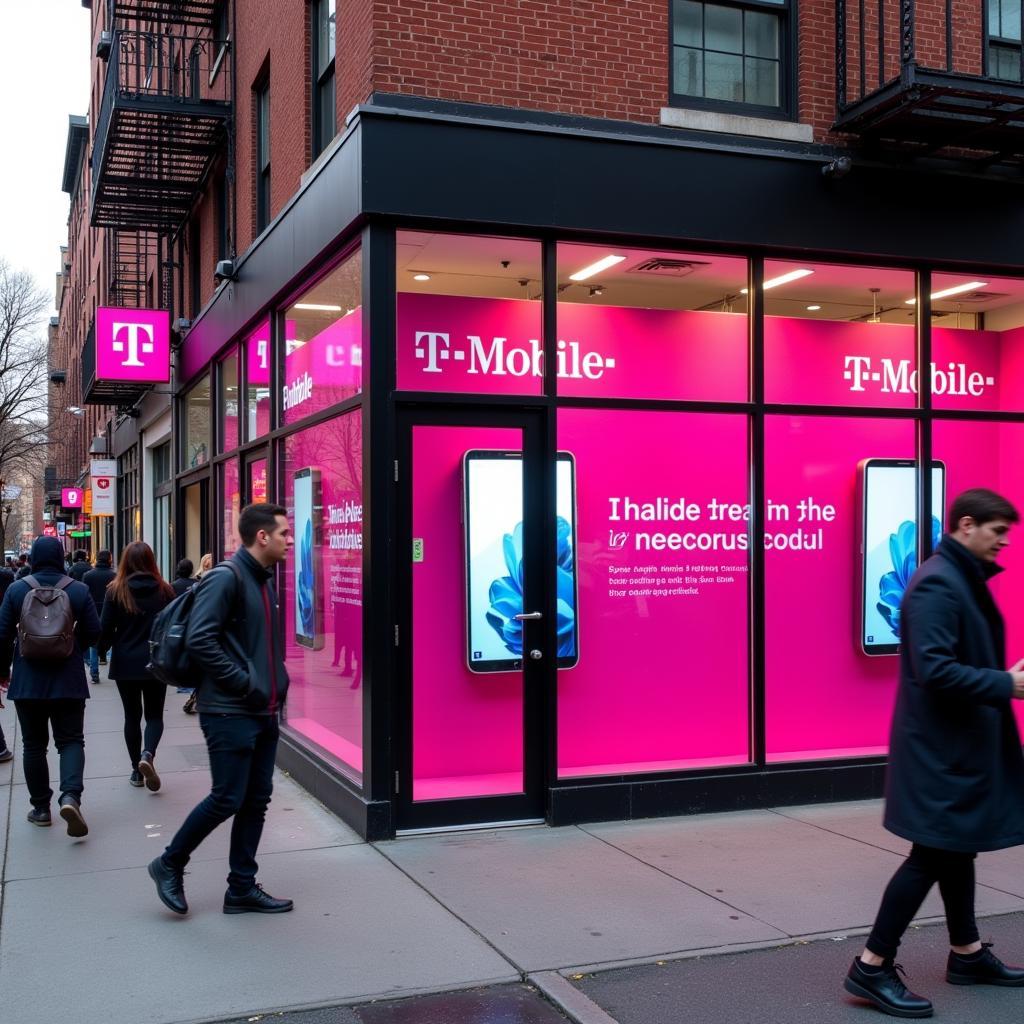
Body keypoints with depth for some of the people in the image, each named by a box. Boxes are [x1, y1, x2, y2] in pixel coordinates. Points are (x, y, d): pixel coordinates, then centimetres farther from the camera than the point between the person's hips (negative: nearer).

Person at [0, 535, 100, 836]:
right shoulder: (79, 590, -5)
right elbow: (93, 633, -1)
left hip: (27, 681, 0)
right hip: (68, 681, 0)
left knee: (34, 744, 12)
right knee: (70, 740, 5)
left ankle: (41, 808, 17)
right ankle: (70, 796, -17)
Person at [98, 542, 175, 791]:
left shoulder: (116, 591, -6)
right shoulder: (164, 590, -4)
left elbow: (105, 627, -5)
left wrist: (102, 649, 14)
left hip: (125, 664, 0)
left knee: (132, 716, 13)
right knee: (154, 715, 9)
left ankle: (137, 770, 16)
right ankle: (148, 754, -18)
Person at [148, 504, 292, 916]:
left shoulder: (263, 581, 14)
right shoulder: (225, 578, -13)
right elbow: (200, 641, -22)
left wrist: (276, 686, 9)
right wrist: (245, 684, -18)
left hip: (263, 712, 9)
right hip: (230, 713, -9)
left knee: (256, 800, 10)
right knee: (227, 799, -4)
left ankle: (242, 888, 19)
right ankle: (170, 864, 17)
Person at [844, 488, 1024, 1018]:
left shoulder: (965, 579, 13)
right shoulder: (938, 584, -20)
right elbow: (934, 670, -28)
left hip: (961, 740, 10)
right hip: (940, 744, -10)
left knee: (957, 846, 18)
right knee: (934, 852, -5)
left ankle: (967, 953, 32)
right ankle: (872, 967, 3)